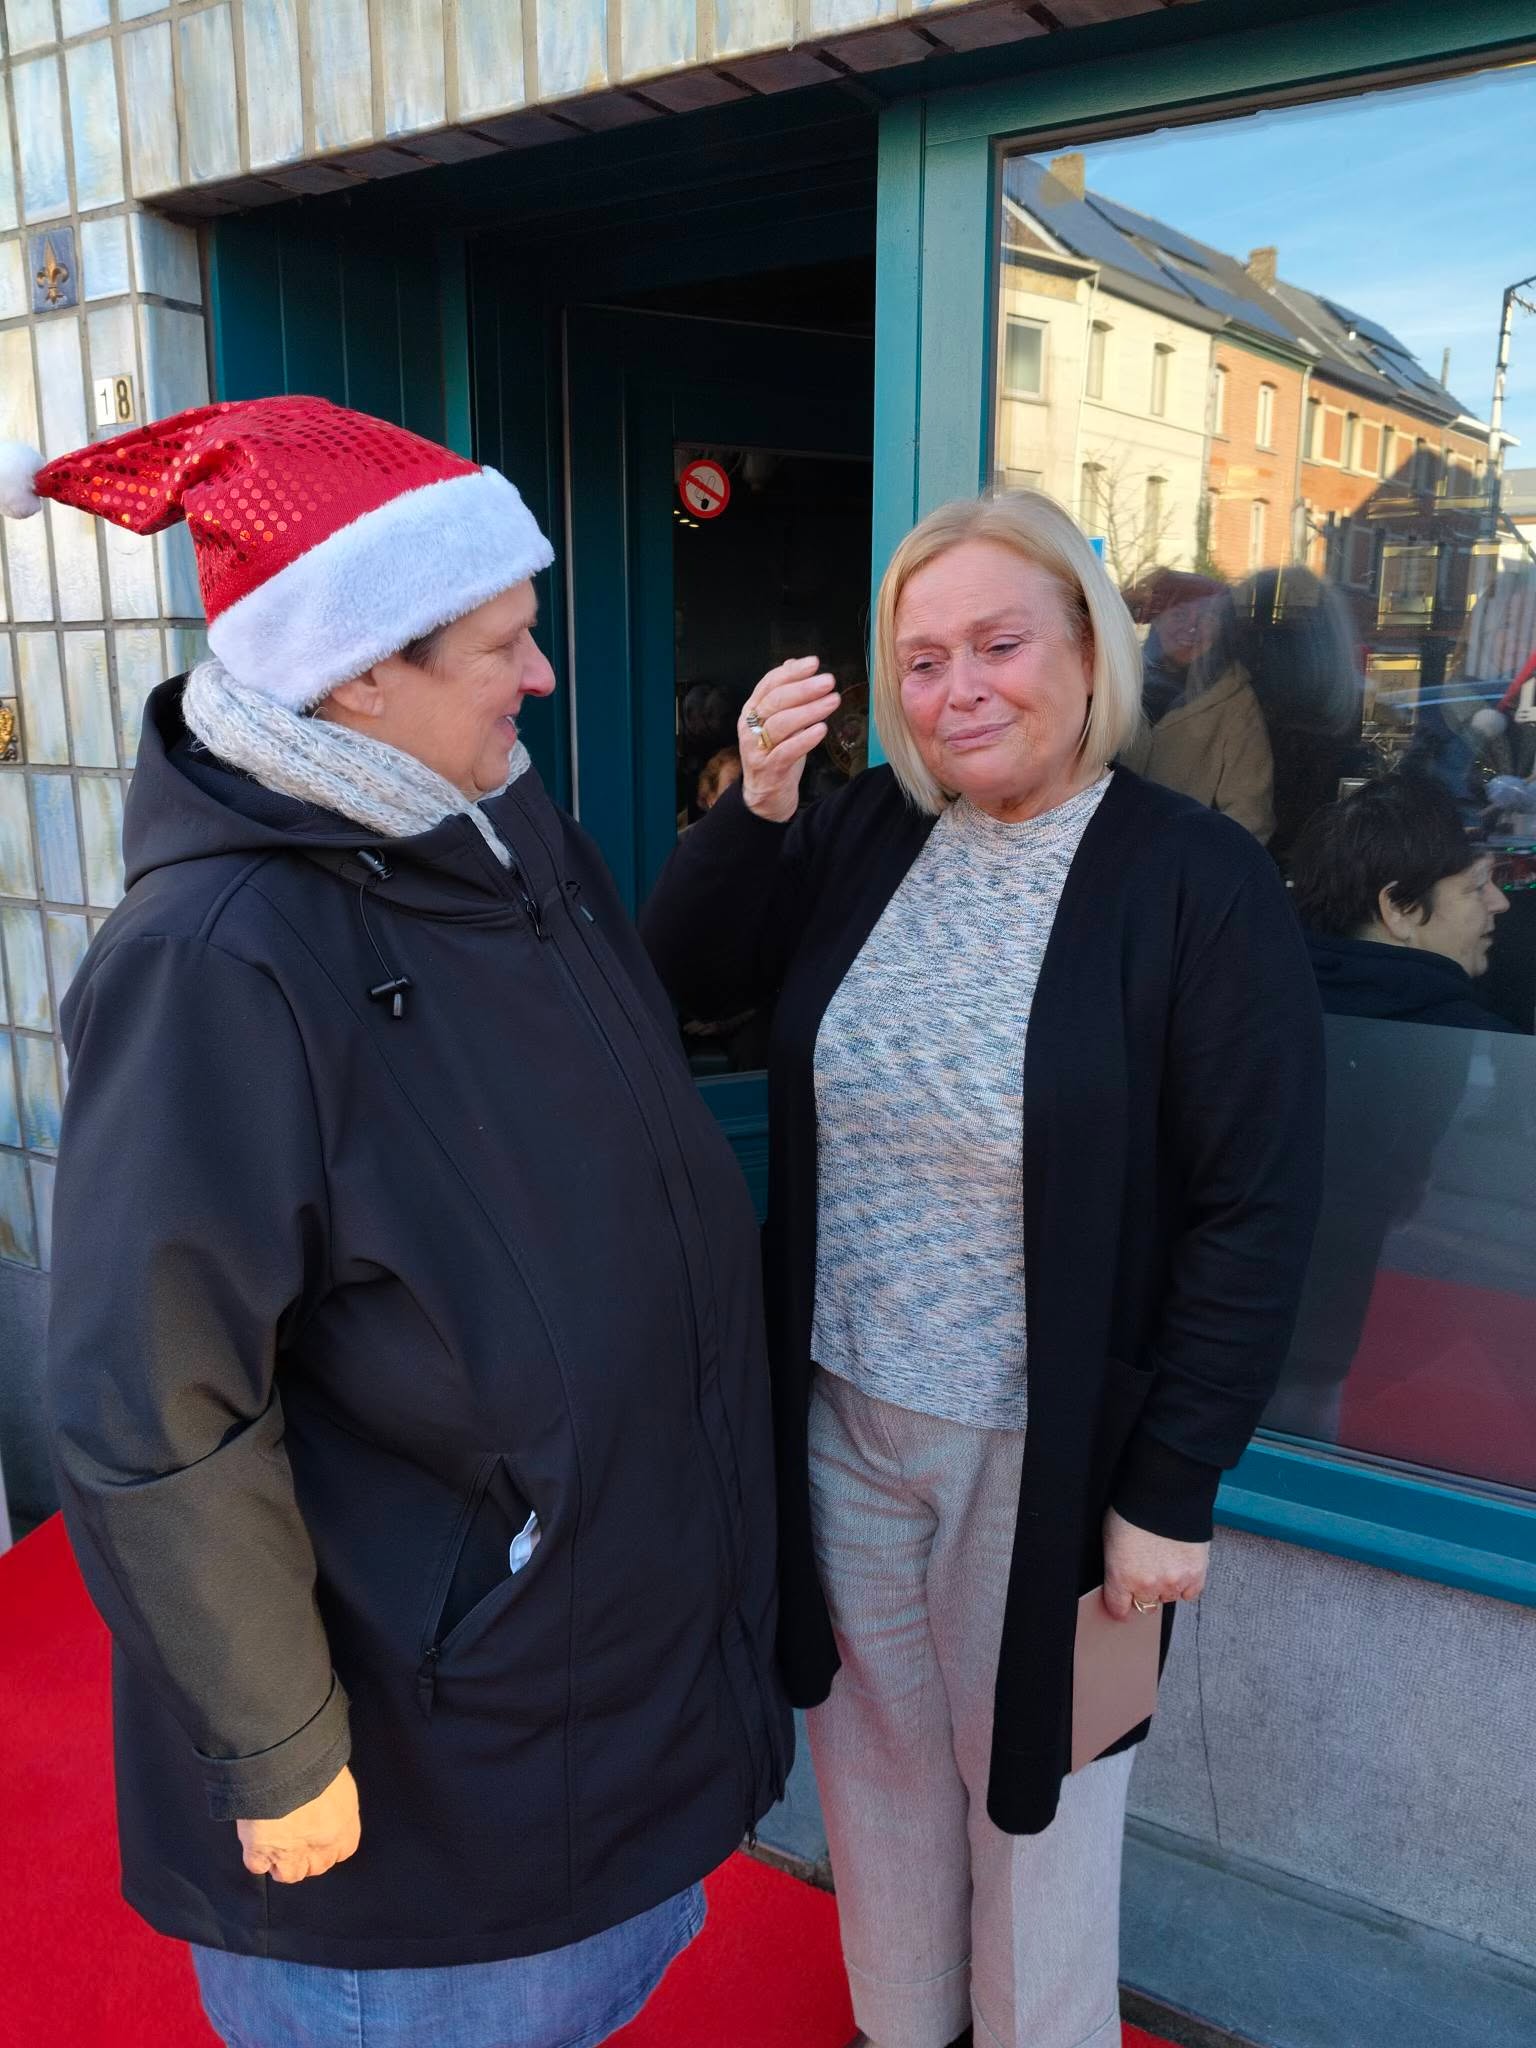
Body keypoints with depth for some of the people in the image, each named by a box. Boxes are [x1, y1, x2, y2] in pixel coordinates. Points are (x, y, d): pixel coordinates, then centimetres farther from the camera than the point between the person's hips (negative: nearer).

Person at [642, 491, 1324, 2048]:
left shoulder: (1198, 881, -15)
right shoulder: (863, 834, -1)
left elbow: (1254, 1216, -14)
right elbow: (679, 975, 0)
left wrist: (1173, 1492, -12)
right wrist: (754, 804, -15)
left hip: (1047, 1452, -4)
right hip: (840, 1418, 4)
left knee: (1028, 1787, 19)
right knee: (876, 1754, 23)